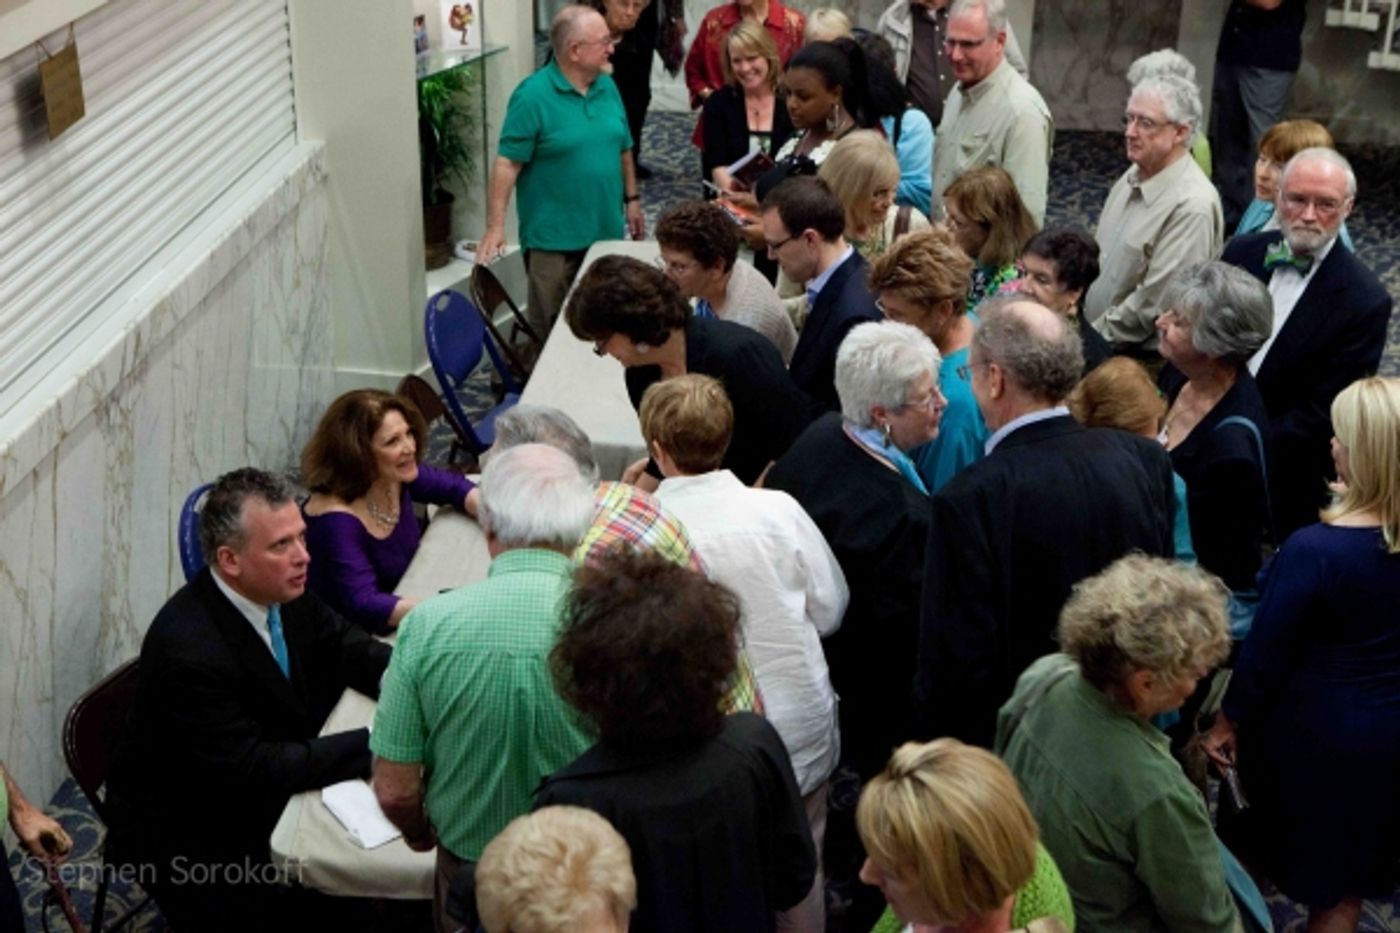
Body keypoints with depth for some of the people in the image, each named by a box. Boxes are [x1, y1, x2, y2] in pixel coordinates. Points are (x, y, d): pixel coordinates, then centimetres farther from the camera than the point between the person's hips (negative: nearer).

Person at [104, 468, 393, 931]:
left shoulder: (282, 589, -10)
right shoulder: (187, 650, -32)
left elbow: (351, 650, 1)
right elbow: (252, 769, -30)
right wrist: (375, 743, -32)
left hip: (258, 794, 7)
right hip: (184, 836, -7)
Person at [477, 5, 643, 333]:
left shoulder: (607, 86, 4)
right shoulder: (532, 95, -15)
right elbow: (508, 163, -16)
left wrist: (631, 199, 16)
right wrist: (495, 226, -21)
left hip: (606, 230, 6)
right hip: (554, 238, -6)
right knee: (550, 329, 3)